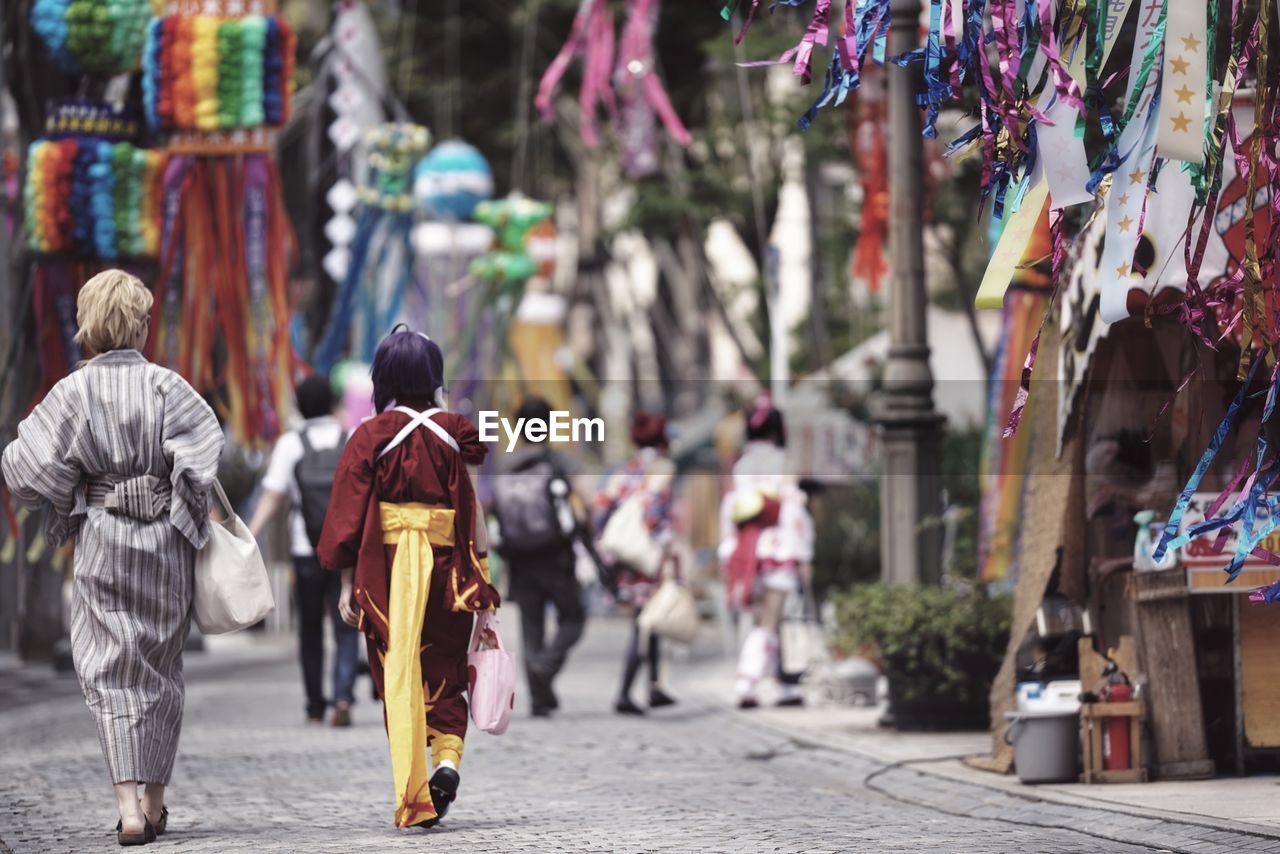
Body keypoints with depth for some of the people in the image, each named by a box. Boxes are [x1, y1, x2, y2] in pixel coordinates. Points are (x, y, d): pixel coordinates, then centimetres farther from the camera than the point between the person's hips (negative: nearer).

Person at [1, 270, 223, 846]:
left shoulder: (74, 391, -6)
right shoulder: (167, 386, -6)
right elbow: (203, 454, -15)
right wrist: (192, 514, -1)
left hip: (101, 543, -1)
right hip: (167, 542, 1)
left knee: (110, 671, 1)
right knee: (161, 668, 14)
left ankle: (128, 805, -14)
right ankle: (155, 802, 20)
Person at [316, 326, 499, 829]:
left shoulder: (371, 436, -3)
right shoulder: (456, 433, 1)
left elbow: (349, 515, -5)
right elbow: (475, 511, -1)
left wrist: (348, 584, 1)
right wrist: (482, 581, 5)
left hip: (388, 570, -2)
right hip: (448, 571, 2)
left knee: (399, 676, 4)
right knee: (444, 674, 15)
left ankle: (414, 801, 0)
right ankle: (448, 755, -11)